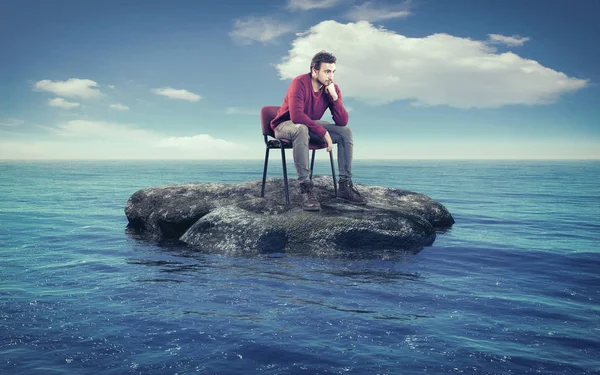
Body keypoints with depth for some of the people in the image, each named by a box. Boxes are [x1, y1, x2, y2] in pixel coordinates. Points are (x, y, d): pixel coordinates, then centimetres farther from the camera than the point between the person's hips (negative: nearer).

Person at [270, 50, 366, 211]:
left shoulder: (332, 88, -9)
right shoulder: (300, 83, -25)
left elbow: (342, 122, -15)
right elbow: (296, 116, -37)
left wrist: (334, 96, -28)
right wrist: (323, 132, -34)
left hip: (311, 125, 6)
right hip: (285, 125, -6)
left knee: (346, 132, -12)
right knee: (302, 129, -40)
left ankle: (345, 185, -12)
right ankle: (305, 188, -40)